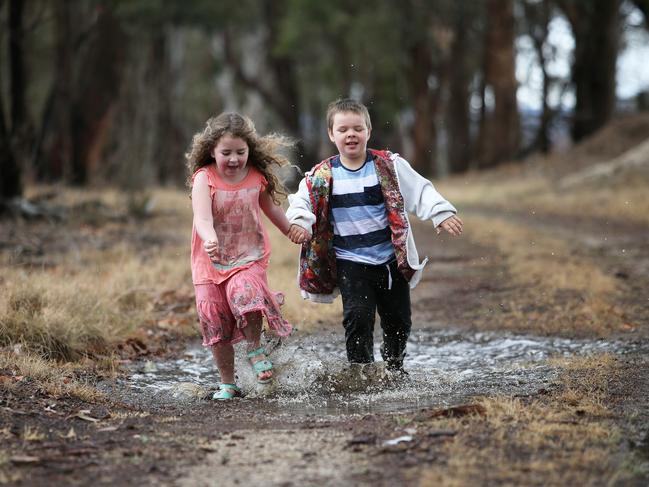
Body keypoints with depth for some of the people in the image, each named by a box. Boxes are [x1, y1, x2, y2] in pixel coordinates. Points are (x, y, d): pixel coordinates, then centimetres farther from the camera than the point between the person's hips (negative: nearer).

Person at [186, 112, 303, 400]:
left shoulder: (257, 177, -1)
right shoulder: (204, 179, -12)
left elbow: (270, 208, 20)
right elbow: (202, 218, -27)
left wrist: (294, 233, 34)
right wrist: (210, 240, -49)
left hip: (249, 257, 0)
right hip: (212, 261, 0)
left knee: (245, 293, -29)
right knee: (215, 319, 2)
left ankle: (255, 349, -4)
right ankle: (227, 383, 17)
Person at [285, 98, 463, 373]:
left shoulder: (389, 166, -3)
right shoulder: (322, 177, -1)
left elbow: (420, 191, -5)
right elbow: (301, 201, -2)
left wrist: (442, 214, -20)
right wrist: (299, 222, -23)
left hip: (391, 259, 1)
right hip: (350, 262, -1)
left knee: (398, 321, 11)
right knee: (358, 317, -17)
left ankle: (394, 369, 36)